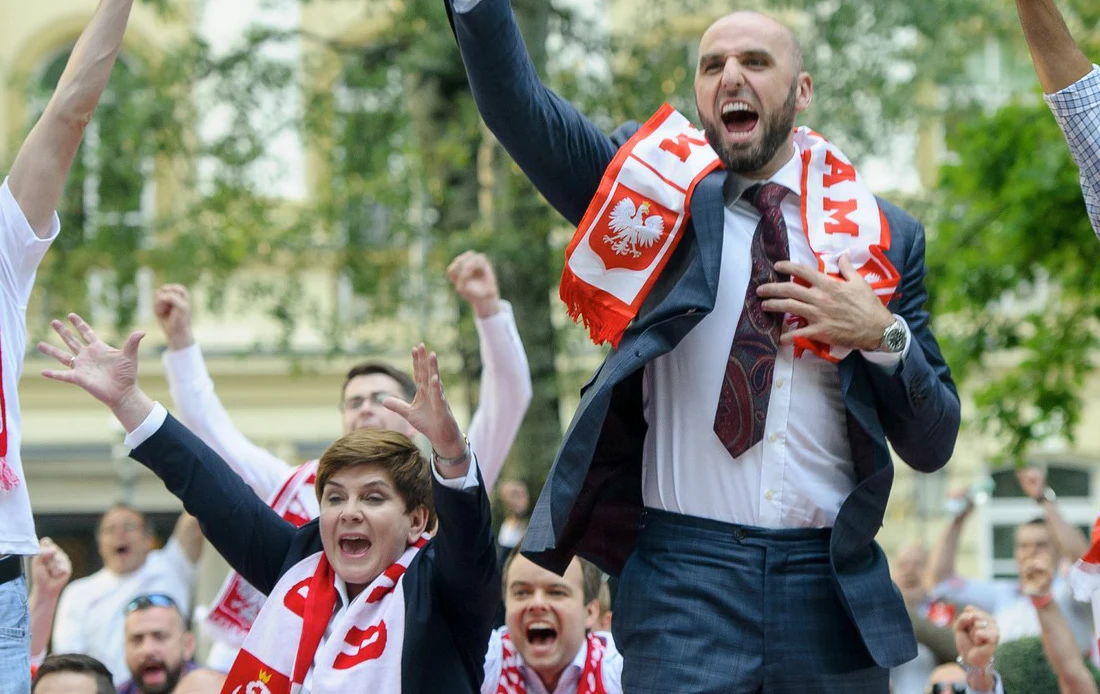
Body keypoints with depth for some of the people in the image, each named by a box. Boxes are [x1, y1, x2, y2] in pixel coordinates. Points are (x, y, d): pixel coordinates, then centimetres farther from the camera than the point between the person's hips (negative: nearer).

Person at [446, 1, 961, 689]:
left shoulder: (880, 235, 9)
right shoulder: (659, 192, 8)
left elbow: (935, 443, 9)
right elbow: (517, 106, -8)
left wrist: (882, 334, -8)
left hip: (833, 596, 2)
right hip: (684, 584, -1)